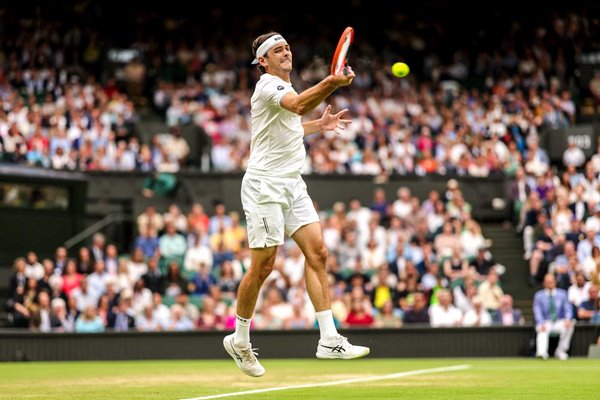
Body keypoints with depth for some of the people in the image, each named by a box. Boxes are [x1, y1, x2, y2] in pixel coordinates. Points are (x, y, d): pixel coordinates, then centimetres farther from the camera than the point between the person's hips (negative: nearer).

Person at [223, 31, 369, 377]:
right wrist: (331, 83, -49)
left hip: (293, 185, 8)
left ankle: (329, 340, -5)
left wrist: (320, 125, 23)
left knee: (318, 252, -3)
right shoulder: (268, 86, -12)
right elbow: (299, 106, -34)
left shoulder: (285, 86, 16)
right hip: (265, 185, -8)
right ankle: (239, 341, 12)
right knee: (263, 266, -5)